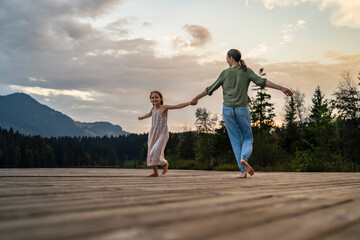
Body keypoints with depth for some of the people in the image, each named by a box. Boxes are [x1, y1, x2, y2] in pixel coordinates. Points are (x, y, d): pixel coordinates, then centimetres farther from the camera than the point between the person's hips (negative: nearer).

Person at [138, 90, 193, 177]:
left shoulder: (164, 107, -8)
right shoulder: (153, 108, 10)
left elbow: (178, 106, -17)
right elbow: (149, 114, 35)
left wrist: (190, 102, -27)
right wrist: (142, 117, 55)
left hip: (162, 132, -6)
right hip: (153, 132, 6)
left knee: (156, 152, -15)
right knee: (151, 153, 2)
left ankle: (165, 163, 16)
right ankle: (155, 172, 15)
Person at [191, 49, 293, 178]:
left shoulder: (225, 73, 3)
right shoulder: (246, 71, 2)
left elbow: (210, 89, 7)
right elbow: (262, 82, -9)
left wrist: (196, 98, 20)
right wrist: (281, 88, -10)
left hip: (228, 109, 0)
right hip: (242, 109, 0)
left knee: (235, 141, 7)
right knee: (247, 138, 12)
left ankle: (242, 170, -1)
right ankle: (244, 158, -20)